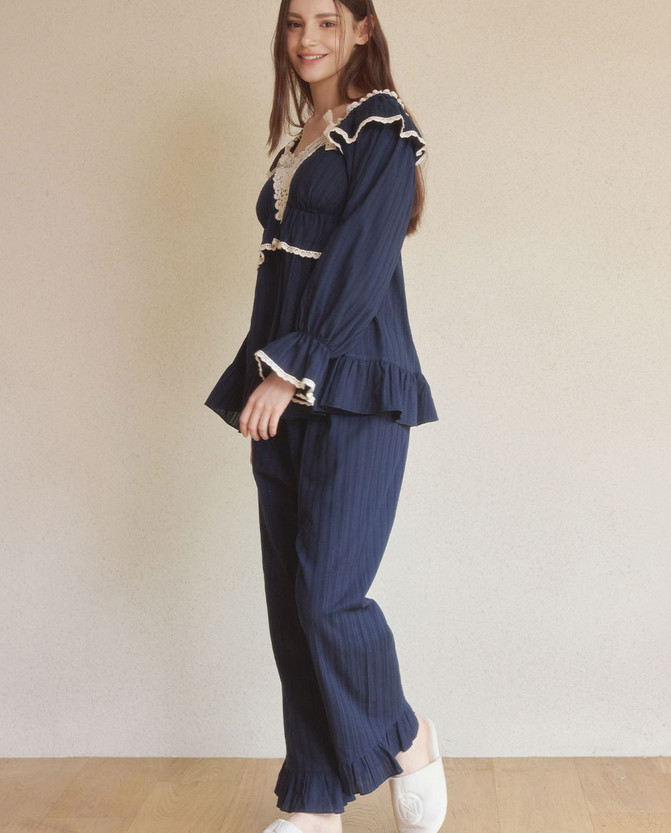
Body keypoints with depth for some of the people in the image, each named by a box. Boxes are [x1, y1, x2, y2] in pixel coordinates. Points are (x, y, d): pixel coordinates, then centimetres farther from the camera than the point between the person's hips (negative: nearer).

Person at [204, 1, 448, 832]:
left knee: (327, 595, -12)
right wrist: (266, 375, 12)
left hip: (353, 389, -7)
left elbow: (364, 261, -13)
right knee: (290, 603, 6)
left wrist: (291, 367, -16)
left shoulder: (383, 125, -2)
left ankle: (407, 738, 17)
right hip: (284, 396, 8)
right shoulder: (297, 142, 21)